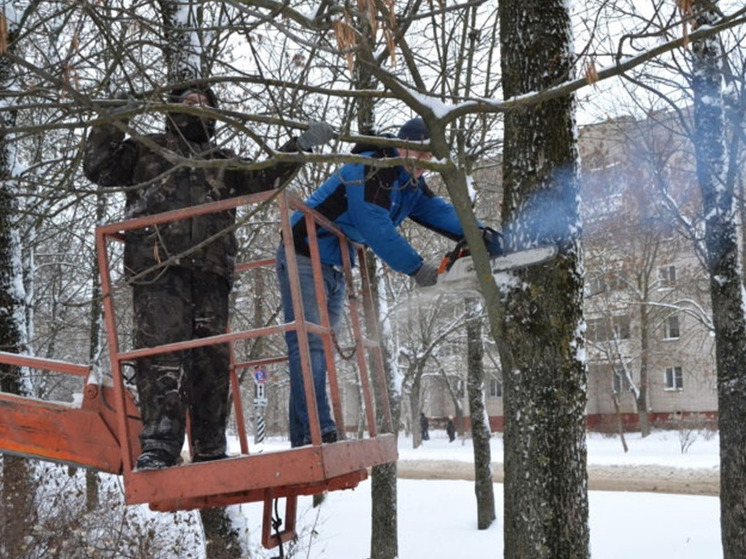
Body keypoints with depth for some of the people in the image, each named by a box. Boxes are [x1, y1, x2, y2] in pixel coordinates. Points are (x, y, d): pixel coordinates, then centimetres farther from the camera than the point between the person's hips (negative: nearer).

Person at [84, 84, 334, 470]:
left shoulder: (223, 163, 30)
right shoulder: (146, 149, 22)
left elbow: (263, 180, 20)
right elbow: (99, 169, 14)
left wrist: (300, 147, 14)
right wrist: (112, 125, 2)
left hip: (210, 273, 4)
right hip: (158, 268, -3)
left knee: (212, 359, 0)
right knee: (162, 350, -17)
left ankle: (210, 451, 7)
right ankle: (159, 445, -21)